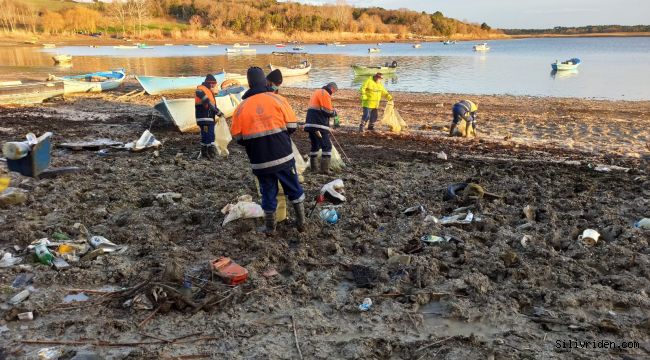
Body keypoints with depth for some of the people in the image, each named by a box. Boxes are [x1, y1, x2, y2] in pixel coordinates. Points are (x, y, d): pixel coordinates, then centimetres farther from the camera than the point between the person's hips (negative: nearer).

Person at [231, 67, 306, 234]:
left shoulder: (241, 107, -2)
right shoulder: (278, 99, -4)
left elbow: (237, 137, 0)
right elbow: (292, 126, -3)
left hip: (260, 161, 1)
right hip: (284, 157, -1)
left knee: (268, 193, 16)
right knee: (294, 189, 16)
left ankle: (270, 228, 26)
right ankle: (301, 222, 24)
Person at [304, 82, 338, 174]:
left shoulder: (317, 92, 21)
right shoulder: (325, 94, -9)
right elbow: (328, 112, -14)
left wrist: (331, 110, 13)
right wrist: (334, 112, 7)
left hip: (310, 123, 9)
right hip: (319, 125, -9)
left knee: (315, 145, 16)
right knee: (327, 146, -5)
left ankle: (313, 167, 17)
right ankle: (325, 169, -10)